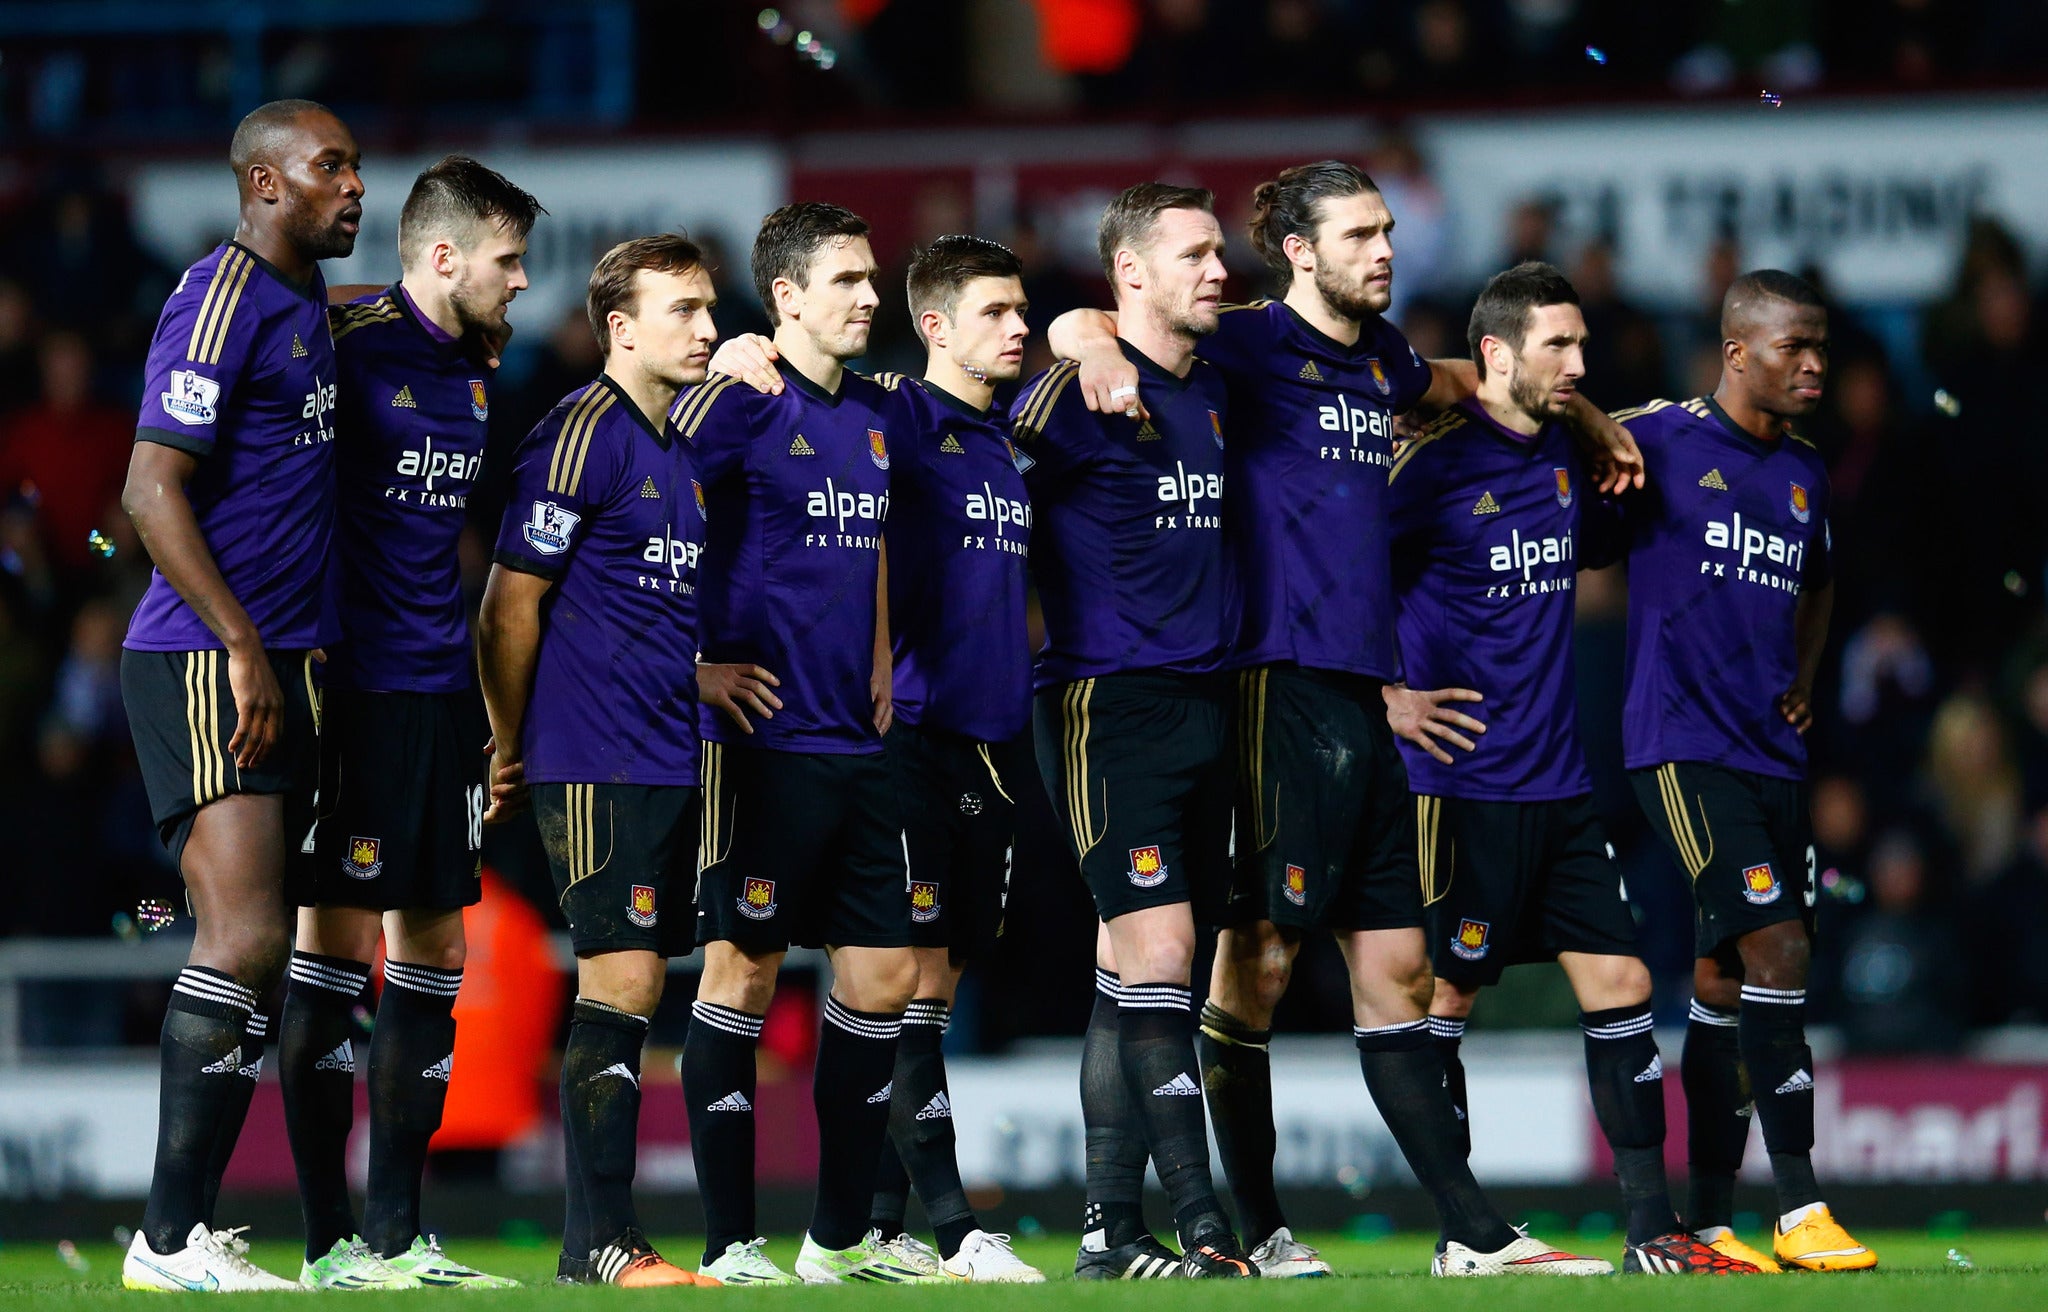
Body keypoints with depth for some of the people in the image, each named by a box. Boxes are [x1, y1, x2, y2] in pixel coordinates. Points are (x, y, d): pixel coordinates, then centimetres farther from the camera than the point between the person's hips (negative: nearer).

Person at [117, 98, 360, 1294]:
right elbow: (154, 490, -16)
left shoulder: (305, 303, 15)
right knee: (248, 936, -15)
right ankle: (169, 1240, -13)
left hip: (283, 666, 9)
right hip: (208, 666, -9)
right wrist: (244, 646, -20)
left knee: (249, 946, 6)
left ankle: (192, 1227, 8)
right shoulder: (224, 299, -11)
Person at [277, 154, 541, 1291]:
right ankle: (331, 1240, -3)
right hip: (355, 683, -8)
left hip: (442, 687, 8)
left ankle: (399, 1234, 14)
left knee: (433, 953, 8)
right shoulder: (349, 348, -11)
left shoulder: (475, 371, 14)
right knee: (336, 938, -5)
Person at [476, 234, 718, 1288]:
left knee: (632, 995, 7)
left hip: (673, 763, 8)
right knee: (620, 989, -10)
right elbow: (510, 607, -9)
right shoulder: (583, 434, -9)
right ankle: (598, 1246, -8)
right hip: (600, 766, -8)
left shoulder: (682, 445, 17)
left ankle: (600, 1240, 9)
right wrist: (509, 751, -4)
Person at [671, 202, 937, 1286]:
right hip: (765, 740, -8)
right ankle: (730, 1248, 1)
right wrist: (694, 667, -13)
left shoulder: (873, 413, 14)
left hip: (856, 746, 8)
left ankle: (842, 1238, 17)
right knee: (742, 974, -3)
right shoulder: (743, 403, -9)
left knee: (882, 978, 7)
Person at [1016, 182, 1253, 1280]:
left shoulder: (1212, 390, 15)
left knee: (1132, 968, 8)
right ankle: (1202, 1229, -14)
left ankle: (1109, 1231, 10)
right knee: (1157, 953, -12)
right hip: (1109, 702, -7)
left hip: (1205, 706, 7)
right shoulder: (1077, 388, -8)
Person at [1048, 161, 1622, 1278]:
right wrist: (1100, 351, -29)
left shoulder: (1380, 353, 17)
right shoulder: (1255, 345, -4)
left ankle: (1471, 1232, 9)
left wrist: (1583, 414, 33)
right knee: (1259, 955, -5)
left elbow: (1455, 383, 41)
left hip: (1369, 693, 8)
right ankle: (1250, 1232, 2)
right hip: (1286, 680, -8)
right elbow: (1074, 327, -8)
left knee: (1395, 963, 9)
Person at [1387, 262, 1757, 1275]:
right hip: (1466, 783, -7)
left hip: (1560, 779, 7)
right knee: (1444, 994, 0)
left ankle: (1652, 1230, 6)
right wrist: (1387, 699, -11)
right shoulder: (1435, 460, -11)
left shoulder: (1564, 456, 10)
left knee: (1619, 985, 3)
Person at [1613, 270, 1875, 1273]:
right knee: (1776, 944, -18)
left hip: (1772, 753, 7)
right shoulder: (1658, 440, -6)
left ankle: (1710, 1218, 15)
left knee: (1724, 979, 9)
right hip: (1683, 744, -7)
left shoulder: (1805, 472, 15)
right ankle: (1799, 1209, -19)